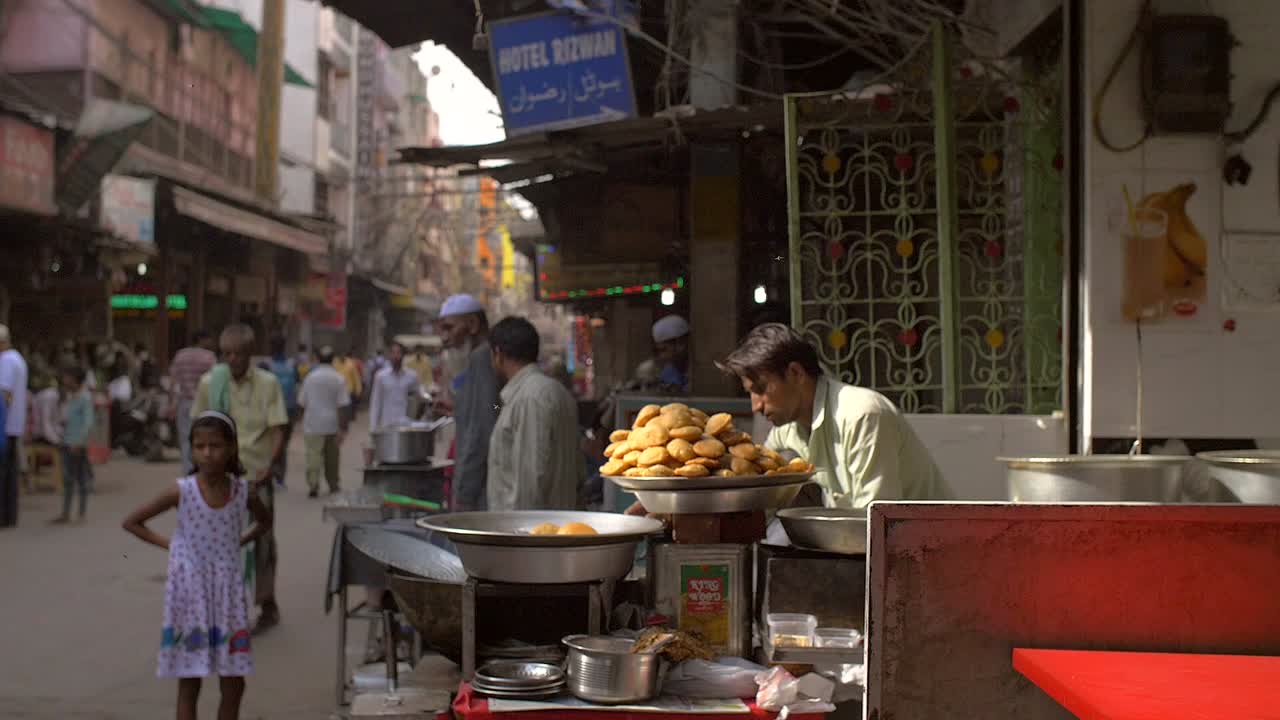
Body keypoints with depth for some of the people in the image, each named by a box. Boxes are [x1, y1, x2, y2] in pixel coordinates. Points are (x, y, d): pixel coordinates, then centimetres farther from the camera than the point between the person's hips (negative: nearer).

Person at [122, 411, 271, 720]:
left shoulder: (243, 491, -5)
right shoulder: (182, 491, -12)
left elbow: (265, 522, 16)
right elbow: (131, 522, -3)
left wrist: (239, 543, 3)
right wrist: (168, 544, -7)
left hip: (227, 589, 3)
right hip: (190, 589, -2)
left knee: (234, 683, 6)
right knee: (189, 684, 4)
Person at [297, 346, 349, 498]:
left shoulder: (310, 377, -2)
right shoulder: (339, 379, -4)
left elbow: (302, 402, 4)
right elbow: (342, 405, -8)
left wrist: (304, 420, 20)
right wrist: (343, 428, -6)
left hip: (313, 424, -1)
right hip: (333, 424, 1)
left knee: (314, 455, -5)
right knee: (331, 457, 16)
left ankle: (313, 484, -21)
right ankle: (333, 485, 27)